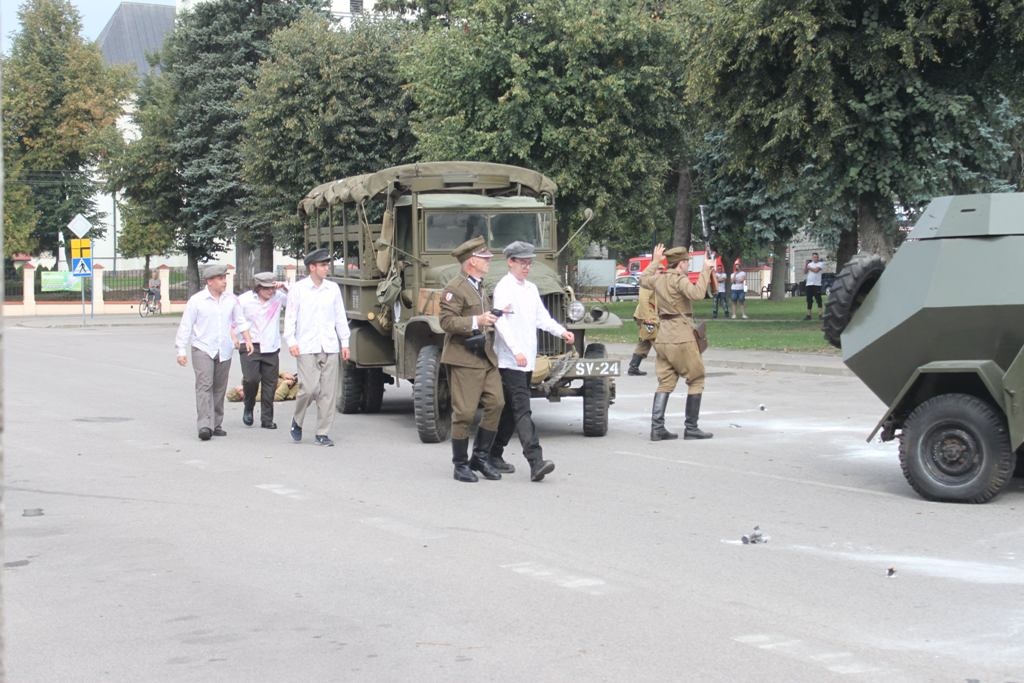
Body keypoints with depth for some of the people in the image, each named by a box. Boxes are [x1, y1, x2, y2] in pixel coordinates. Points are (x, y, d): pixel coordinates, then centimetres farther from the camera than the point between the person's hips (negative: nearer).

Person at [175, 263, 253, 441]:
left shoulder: (231, 299, 6)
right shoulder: (197, 300, -5)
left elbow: (240, 321, 16)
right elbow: (185, 326, -3)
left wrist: (248, 339, 3)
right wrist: (181, 351, -6)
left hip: (224, 351, 4)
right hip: (203, 350, -4)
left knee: (219, 389, 9)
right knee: (204, 386, -15)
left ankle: (216, 425, 18)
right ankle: (204, 426, -21)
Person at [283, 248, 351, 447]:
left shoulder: (333, 288, 10)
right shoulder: (298, 289, 0)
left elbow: (340, 316, 14)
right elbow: (290, 317, -1)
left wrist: (344, 342, 10)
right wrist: (291, 341, -10)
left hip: (330, 347, 4)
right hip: (306, 348, -4)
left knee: (328, 391, 1)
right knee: (309, 388, -11)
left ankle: (322, 433, 8)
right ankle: (297, 421, 16)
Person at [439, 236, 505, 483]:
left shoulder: (479, 287, 21)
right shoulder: (455, 288, -10)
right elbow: (447, 321, -20)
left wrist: (492, 319, 21)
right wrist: (476, 321, -27)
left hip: (486, 358, 9)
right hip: (464, 360, -9)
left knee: (495, 403, 0)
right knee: (464, 412, -5)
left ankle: (481, 457, 11)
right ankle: (460, 465, 5)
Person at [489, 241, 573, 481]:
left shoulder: (531, 289, 16)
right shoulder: (503, 288, -9)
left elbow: (541, 316, 13)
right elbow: (501, 322, -18)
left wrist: (561, 332, -5)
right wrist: (516, 352, -29)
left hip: (527, 360, 8)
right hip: (510, 360, -8)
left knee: (511, 409, 14)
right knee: (522, 410, -13)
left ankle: (494, 455, 24)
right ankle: (536, 463, -21)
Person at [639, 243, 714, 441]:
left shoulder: (658, 279, 10)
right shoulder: (679, 280, -12)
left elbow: (643, 279, 32)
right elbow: (697, 294, -29)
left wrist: (655, 261, 41)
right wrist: (705, 271, -22)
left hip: (663, 337, 8)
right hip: (681, 337, -8)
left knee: (665, 382, 8)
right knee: (696, 380, 4)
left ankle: (657, 428, -1)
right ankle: (691, 428, 3)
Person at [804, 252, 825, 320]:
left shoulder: (820, 264, 2)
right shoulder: (809, 264, 18)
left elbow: (816, 270, -14)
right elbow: (805, 272, 9)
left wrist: (809, 267, -3)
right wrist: (805, 265, -4)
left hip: (817, 284, -5)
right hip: (808, 284, 5)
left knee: (818, 300, -6)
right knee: (809, 301, 5)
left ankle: (820, 314, -5)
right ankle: (808, 315, 8)